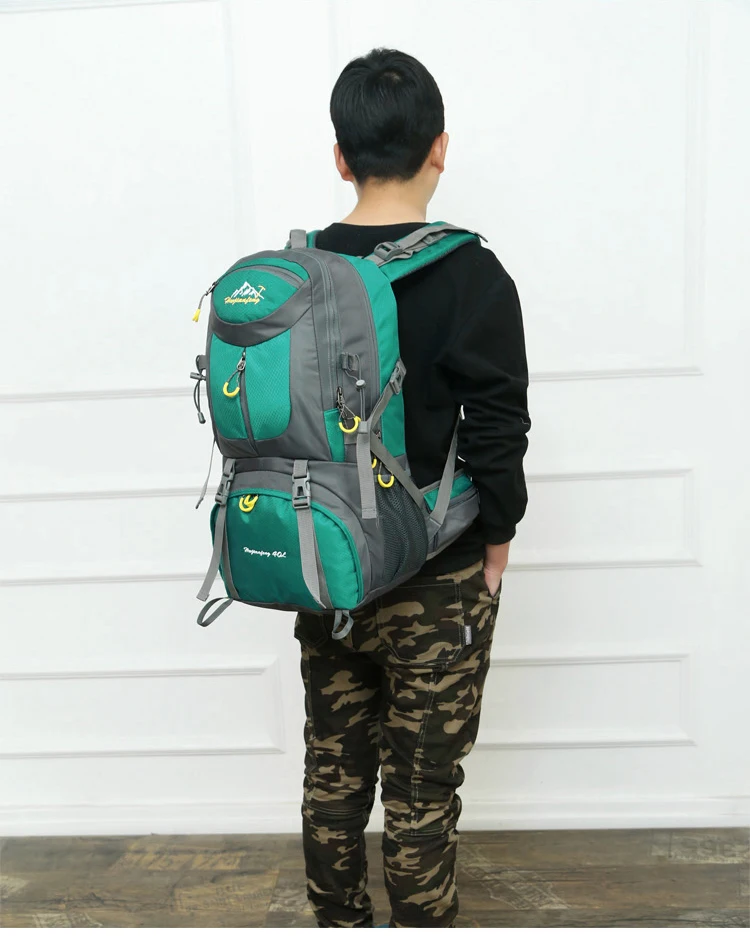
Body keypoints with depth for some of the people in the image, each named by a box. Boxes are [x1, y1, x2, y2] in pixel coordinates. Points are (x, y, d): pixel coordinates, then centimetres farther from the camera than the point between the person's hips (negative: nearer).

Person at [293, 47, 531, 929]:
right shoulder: (472, 276, -14)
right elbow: (497, 428, -14)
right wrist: (495, 542, 0)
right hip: (436, 581, -4)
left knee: (332, 772, 20)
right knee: (421, 789, 10)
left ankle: (338, 926, 38)